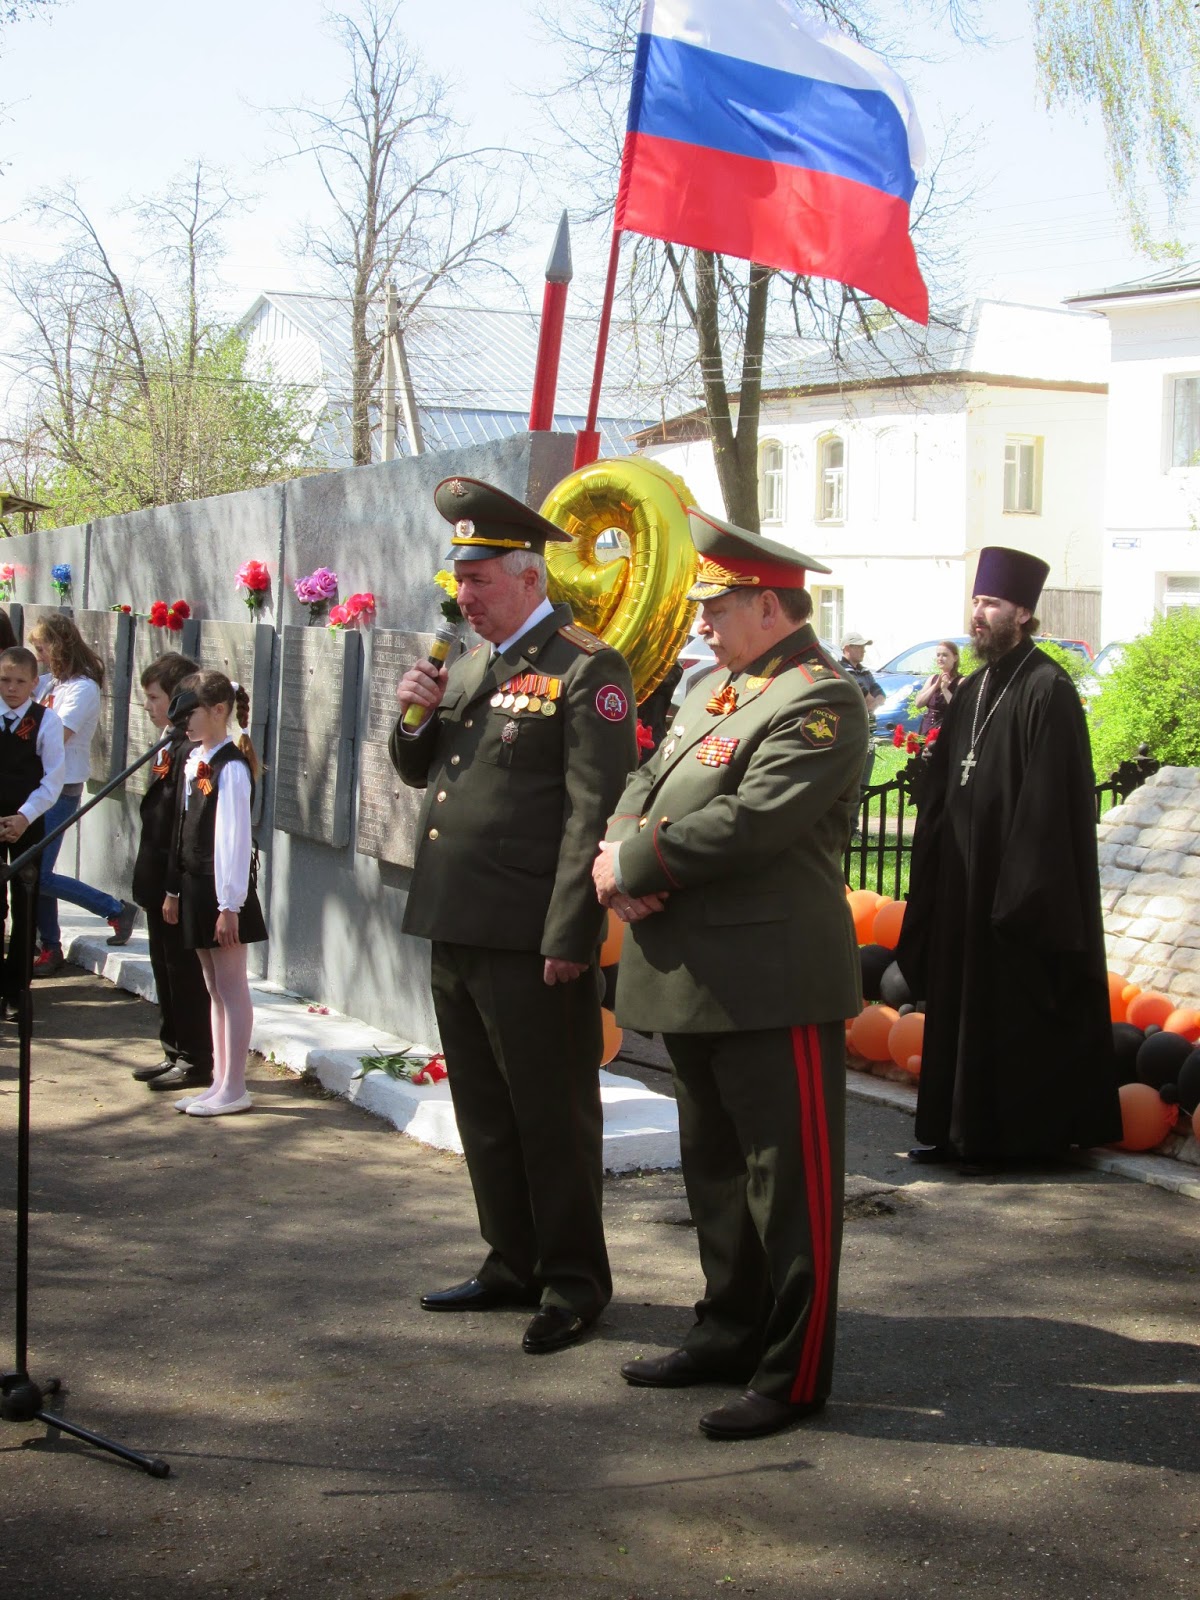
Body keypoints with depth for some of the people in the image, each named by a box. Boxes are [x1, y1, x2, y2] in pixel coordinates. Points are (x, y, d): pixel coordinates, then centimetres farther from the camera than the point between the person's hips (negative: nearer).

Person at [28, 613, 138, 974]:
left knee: (39, 875, -8)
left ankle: (118, 910, 5)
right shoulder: (51, 681, 10)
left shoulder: (82, 688, -14)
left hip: (62, 790, -8)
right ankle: (49, 947, 21)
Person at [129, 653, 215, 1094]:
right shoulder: (171, 746, 11)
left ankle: (196, 1063, 9)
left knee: (186, 973, 0)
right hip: (161, 885, 10)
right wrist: (151, 883, 17)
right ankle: (176, 1053, 27)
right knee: (166, 970, 17)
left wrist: (176, 889, -23)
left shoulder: (191, 750, -21)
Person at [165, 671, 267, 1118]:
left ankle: (234, 1089, 3)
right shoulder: (194, 761, 11)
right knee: (214, 989, 13)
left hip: (223, 887, -9)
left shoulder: (231, 767, -16)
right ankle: (220, 1082, 19)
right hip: (196, 883, 9)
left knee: (231, 988, -2)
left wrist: (230, 903, -20)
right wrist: (175, 888, 17)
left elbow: (234, 838, -19)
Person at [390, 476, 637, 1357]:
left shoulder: (585, 670, -11)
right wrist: (416, 715, 2)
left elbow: (593, 810, -17)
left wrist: (568, 936, -21)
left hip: (533, 940, -8)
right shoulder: (470, 666, 16)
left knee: (553, 1114, 2)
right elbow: (419, 772, 24)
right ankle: (513, 1262, 30)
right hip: (457, 927, 9)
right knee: (486, 1113, 17)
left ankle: (574, 1279, 15)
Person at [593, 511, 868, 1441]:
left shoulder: (821, 701, -13)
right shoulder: (711, 690, 17)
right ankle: (730, 1334, 33)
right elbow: (647, 785, 16)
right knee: (717, 1171, 20)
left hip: (773, 982, -10)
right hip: (693, 979, 10)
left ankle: (794, 1374, 9)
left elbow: (750, 822, -23)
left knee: (789, 1183, 0)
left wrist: (636, 863, -14)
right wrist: (620, 853, -6)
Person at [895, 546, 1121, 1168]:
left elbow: (1049, 799, -17)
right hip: (962, 876, 8)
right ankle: (956, 1127, 20)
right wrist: (933, 870, 9)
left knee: (1014, 1009, 0)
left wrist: (1023, 886, -20)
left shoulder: (1047, 691, -12)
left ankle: (1012, 1133, 10)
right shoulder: (972, 690, 13)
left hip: (1015, 879, -8)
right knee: (959, 1001, 12)